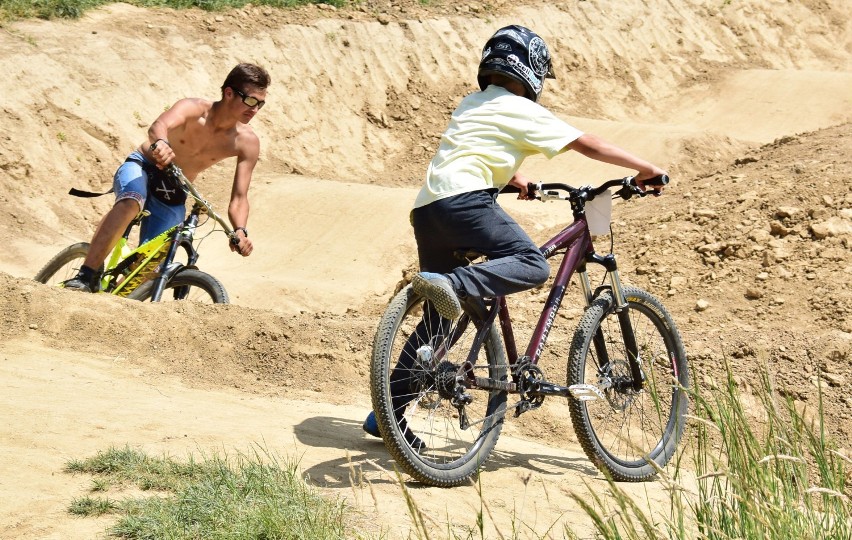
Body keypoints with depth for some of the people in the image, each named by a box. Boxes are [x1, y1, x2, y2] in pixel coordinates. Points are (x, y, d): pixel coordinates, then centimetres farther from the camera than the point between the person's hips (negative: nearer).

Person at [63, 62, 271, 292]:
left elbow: (239, 198, -16)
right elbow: (160, 125, -44)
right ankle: (85, 277, -37)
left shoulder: (247, 143, -14)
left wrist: (240, 231, -37)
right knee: (129, 204, -38)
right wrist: (160, 143, -69)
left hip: (172, 197, 4)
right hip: (142, 168, -4)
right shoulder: (194, 109, -23)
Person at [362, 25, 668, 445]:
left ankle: (387, 413, 11)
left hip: (427, 207, 9)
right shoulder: (521, 110, 5)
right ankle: (450, 284, -36)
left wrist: (515, 180, 54)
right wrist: (644, 169, 8)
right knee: (532, 265, -17)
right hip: (463, 199, -8)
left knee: (439, 320, 13)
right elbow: (586, 145, 2)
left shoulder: (473, 103, 29)